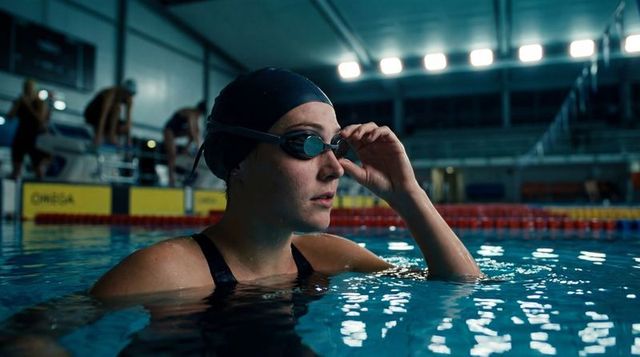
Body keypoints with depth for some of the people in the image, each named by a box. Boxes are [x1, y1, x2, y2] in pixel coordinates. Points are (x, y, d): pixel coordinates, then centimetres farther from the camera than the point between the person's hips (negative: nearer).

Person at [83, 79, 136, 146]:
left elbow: (128, 118, -13)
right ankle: (110, 135, -25)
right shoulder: (111, 93, -32)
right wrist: (99, 135, -46)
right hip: (92, 113, -6)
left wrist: (128, 136, -18)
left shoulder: (129, 99, -13)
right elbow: (103, 115, -40)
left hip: (108, 116, 6)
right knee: (116, 108, -32)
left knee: (125, 128, -17)